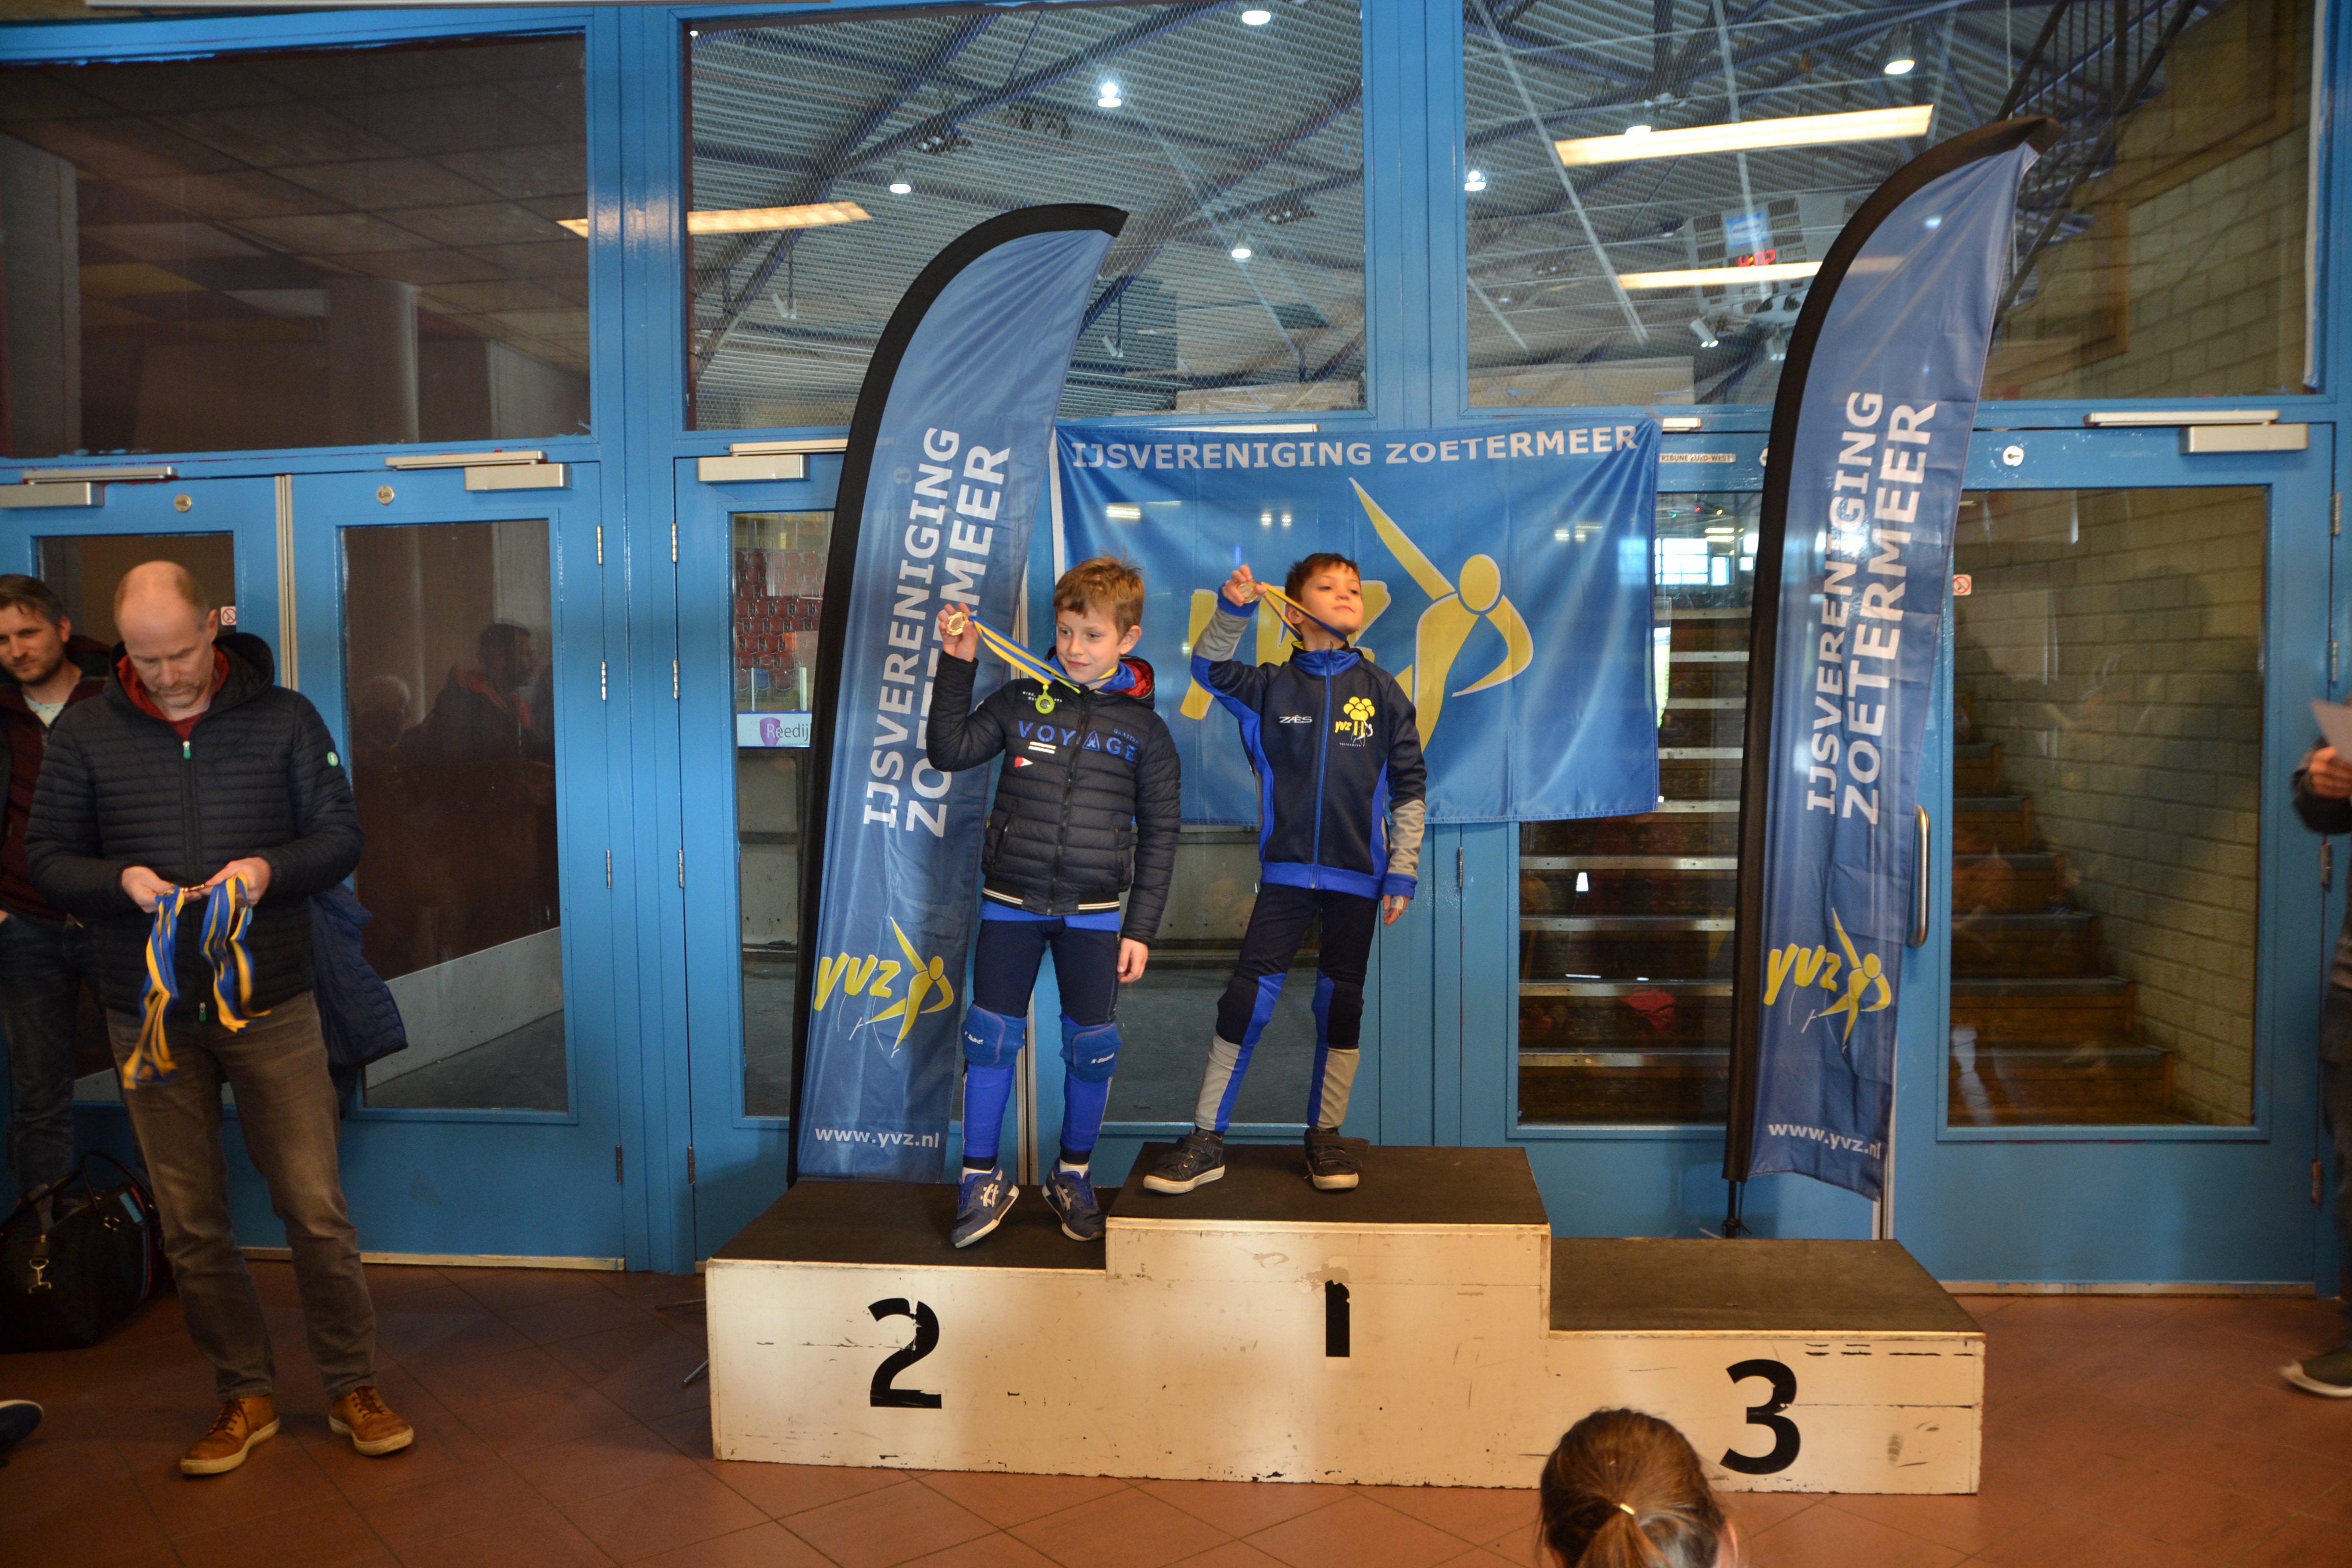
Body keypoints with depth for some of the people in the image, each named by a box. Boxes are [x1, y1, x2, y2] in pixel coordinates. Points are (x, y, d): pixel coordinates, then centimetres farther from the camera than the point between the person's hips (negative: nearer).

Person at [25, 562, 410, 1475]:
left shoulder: (284, 719, 1)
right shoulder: (84, 734, 4)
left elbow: (341, 836, 2)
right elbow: (47, 857, 6)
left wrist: (271, 868, -18)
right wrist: (118, 881, -15)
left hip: (271, 1003, -2)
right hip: (149, 1013, 2)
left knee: (316, 1208, 0)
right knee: (191, 1224, 10)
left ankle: (353, 1388, 15)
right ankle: (244, 1394, 25)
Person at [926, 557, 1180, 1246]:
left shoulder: (1143, 728, 2)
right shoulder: (1020, 700, 3)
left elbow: (1159, 836, 3)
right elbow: (950, 752, 1)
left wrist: (1141, 928, -1)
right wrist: (957, 666, -5)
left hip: (1092, 912, 0)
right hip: (1010, 903, 0)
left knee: (1093, 1045, 4)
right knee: (991, 1035, 0)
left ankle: (1073, 1175, 24)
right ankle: (982, 1179, 15)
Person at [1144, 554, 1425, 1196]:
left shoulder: (1381, 691, 4)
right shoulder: (1272, 687, 4)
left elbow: (1408, 788, 4)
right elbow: (1209, 668, -5)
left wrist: (1402, 871, 0)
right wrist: (1232, 611, -20)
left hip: (1357, 876, 1)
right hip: (1287, 870, -1)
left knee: (1341, 1002, 8)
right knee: (1247, 994, -5)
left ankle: (1325, 1134, 22)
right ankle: (1206, 1140, 3)